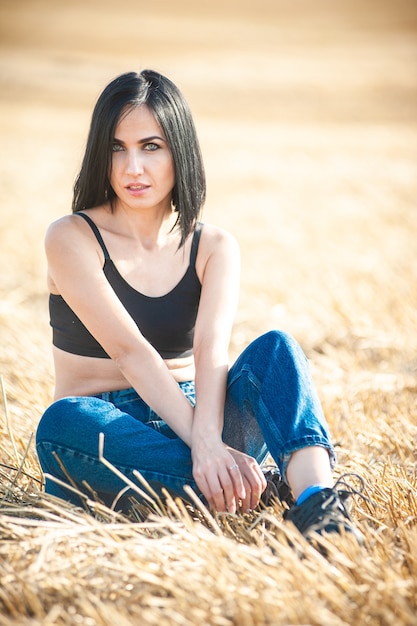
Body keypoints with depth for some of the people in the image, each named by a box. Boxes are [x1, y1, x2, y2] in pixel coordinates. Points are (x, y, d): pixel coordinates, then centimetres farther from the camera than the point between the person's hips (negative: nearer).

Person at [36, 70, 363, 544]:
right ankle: (282, 488, -39)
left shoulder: (214, 248, 4)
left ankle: (319, 506, -49)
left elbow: (211, 349, -15)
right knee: (63, 421, -37)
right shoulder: (72, 238, -6)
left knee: (275, 347, -23)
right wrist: (203, 447, -33)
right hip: (105, 435, -2)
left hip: (191, 427, 2)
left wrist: (208, 436, -36)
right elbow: (130, 352, -19)